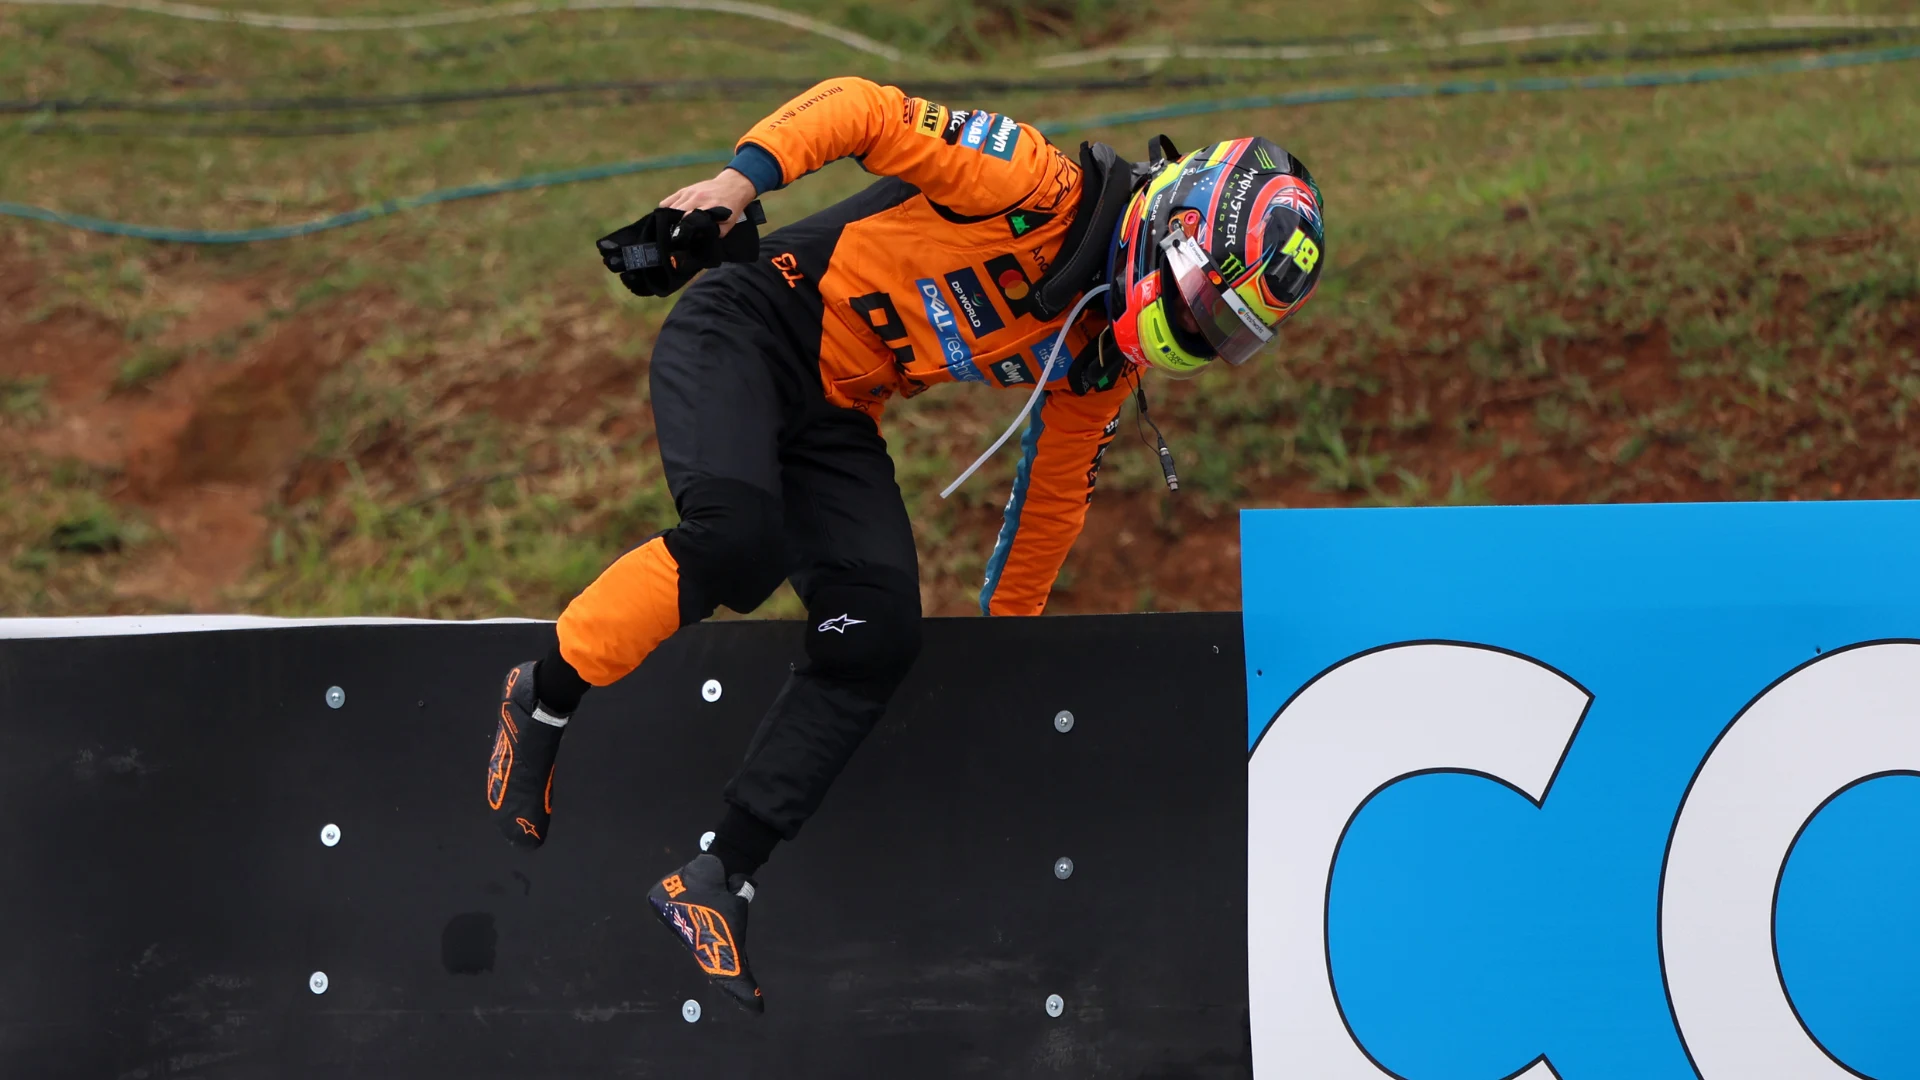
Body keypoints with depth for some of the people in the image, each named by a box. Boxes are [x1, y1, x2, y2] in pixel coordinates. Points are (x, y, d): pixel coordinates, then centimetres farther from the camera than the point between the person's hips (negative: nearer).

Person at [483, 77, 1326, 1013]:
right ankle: (546, 696, -7)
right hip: (747, 336, -8)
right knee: (737, 542, -32)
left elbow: (1053, 498, 19)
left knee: (879, 639, -10)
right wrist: (742, 179, -30)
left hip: (836, 413, 8)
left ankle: (715, 882, -2)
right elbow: (864, 109, -20)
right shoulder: (1042, 189, -18)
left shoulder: (1104, 359, 6)